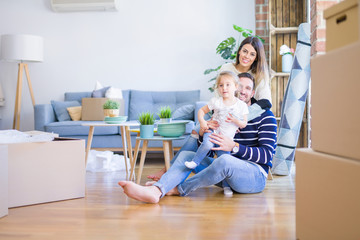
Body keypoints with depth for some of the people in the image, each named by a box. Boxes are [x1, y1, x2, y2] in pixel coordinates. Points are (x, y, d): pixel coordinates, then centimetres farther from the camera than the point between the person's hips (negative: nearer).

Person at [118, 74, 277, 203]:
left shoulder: (265, 116, -1)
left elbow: (267, 155, -13)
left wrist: (234, 147, -29)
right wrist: (203, 133, -12)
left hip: (256, 174, -5)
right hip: (228, 175, 6)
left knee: (225, 160, -36)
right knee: (186, 154, -8)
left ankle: (178, 189, -16)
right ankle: (155, 191, -36)